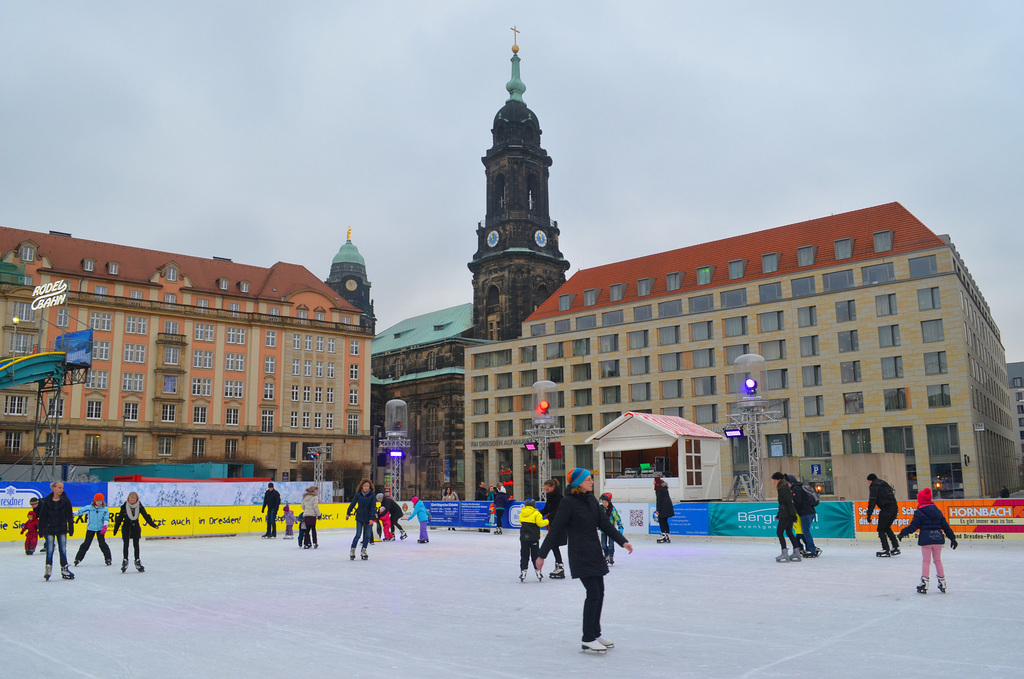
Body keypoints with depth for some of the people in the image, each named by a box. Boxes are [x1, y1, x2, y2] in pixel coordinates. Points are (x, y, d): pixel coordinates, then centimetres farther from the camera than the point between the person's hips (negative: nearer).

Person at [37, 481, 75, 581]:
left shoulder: (65, 501, -2)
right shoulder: (46, 501, -3)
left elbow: (69, 516, 1)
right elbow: (42, 517, 0)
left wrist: (71, 529, -1)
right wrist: (41, 531, -1)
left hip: (62, 530, 1)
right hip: (49, 530, -1)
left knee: (63, 550, 5)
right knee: (49, 550, -3)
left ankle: (64, 569, 15)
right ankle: (48, 569, 9)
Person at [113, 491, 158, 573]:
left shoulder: (139, 506, -7)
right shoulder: (124, 507, -9)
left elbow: (146, 516, -2)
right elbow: (119, 518, -2)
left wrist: (153, 524, -8)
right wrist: (115, 529, 1)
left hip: (136, 527, 1)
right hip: (126, 527, -1)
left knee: (136, 544, 5)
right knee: (126, 544, -2)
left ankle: (137, 562, 11)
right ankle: (125, 561, 5)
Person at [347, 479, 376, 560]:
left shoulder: (372, 495, -6)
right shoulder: (358, 494, -2)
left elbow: (373, 507, -10)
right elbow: (352, 504, 8)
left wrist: (372, 518, -17)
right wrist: (348, 513, 14)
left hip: (368, 518, 0)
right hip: (359, 517, 0)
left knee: (367, 535, 4)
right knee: (358, 535, -5)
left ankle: (363, 551, 20)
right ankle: (352, 551, 9)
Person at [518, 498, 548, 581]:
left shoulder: (521, 513, 5)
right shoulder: (536, 513, -11)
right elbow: (540, 523, -14)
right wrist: (547, 521, 3)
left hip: (523, 538, 3)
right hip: (534, 538, -3)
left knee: (524, 556, 8)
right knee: (535, 555, 8)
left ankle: (523, 571, 0)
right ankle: (538, 572, 11)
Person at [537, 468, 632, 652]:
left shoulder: (591, 500, 8)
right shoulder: (568, 502, -14)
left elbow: (605, 524, 12)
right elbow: (555, 530, -13)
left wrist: (622, 541, 5)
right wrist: (542, 555, -11)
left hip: (595, 553, 8)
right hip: (580, 555, -8)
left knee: (599, 592, 12)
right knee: (593, 593, -10)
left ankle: (596, 633, 27)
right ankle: (588, 640, -1)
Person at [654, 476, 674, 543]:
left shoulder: (658, 489, -12)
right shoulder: (664, 488, 16)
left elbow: (659, 500, -15)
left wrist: (658, 510, -15)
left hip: (663, 507, -9)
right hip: (668, 506, 9)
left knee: (661, 521, -5)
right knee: (665, 521, 12)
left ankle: (663, 535, -10)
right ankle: (667, 536, 12)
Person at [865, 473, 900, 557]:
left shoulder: (874, 486, 0)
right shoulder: (885, 484, 24)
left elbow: (872, 501, -9)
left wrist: (869, 515, -8)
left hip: (886, 508, -8)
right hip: (894, 508, 8)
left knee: (881, 529, 2)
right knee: (887, 528, 21)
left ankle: (886, 550, -3)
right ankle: (896, 547, 15)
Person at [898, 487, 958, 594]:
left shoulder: (919, 512, -6)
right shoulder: (937, 511, 11)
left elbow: (913, 525, -11)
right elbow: (945, 525, 13)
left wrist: (903, 533, -2)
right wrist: (952, 537, 19)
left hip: (926, 538, -5)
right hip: (938, 537, 5)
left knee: (926, 560, 0)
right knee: (938, 560, 15)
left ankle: (924, 583, -2)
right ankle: (942, 583, 20)